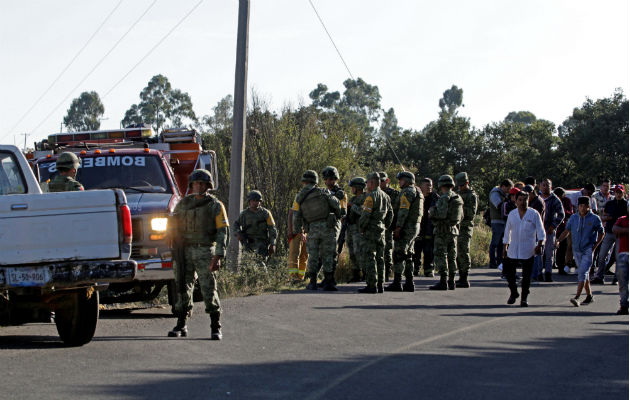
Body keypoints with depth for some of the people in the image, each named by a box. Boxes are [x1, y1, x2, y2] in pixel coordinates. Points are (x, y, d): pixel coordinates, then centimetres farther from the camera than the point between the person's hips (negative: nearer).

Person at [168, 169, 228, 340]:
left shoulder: (216, 206, 0)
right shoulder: (183, 203, 12)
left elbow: (223, 232, -5)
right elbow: (173, 226, 18)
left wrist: (218, 257, -15)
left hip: (205, 252, -4)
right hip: (185, 252, 4)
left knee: (209, 289, -8)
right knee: (183, 287, 5)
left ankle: (216, 327, -3)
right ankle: (181, 325, 15)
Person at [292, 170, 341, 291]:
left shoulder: (299, 198, 2)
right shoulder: (322, 192, -1)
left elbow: (296, 217, 4)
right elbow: (336, 204, 3)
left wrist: (296, 231, 20)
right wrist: (338, 215, 23)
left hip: (312, 230, 1)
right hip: (328, 227, -1)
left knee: (313, 256, 10)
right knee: (328, 255, 5)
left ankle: (313, 282, 9)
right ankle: (329, 282, 4)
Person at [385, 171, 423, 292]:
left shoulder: (407, 192, -11)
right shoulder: (418, 192, 19)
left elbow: (403, 211, -20)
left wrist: (398, 227, -21)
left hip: (406, 227, -10)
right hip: (415, 227, 10)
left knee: (399, 255, -10)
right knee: (408, 256, 13)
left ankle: (397, 283, -12)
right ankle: (409, 283, 12)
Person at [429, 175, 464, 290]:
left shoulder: (444, 198, -14)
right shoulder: (459, 199, 11)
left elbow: (441, 214, -23)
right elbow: (461, 216, 16)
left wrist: (432, 211, -5)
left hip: (442, 230, -8)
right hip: (454, 229, 8)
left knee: (440, 256, -6)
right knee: (452, 256, 11)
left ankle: (443, 282, -11)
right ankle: (451, 282, 12)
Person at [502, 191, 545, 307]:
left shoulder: (534, 214, 0)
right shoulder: (512, 214, 9)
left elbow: (540, 231, -3)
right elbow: (507, 232, 18)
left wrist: (539, 245, -16)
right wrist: (505, 246, 16)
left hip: (528, 251, -3)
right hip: (513, 250, 3)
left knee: (526, 275, -2)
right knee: (508, 271, 2)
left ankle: (524, 298, 8)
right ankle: (513, 293, 24)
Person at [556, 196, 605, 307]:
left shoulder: (594, 219, -3)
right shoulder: (573, 218, 6)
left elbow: (601, 233, 6)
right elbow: (567, 231, 12)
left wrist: (595, 246, -5)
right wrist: (558, 240, -5)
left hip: (588, 250, -5)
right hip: (577, 250, 5)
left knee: (582, 273, -16)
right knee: (583, 274, 13)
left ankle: (577, 297, -24)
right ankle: (589, 296, 27)